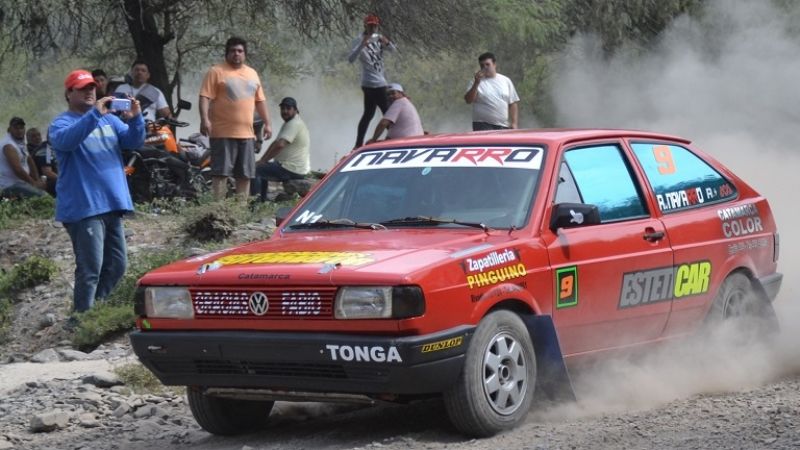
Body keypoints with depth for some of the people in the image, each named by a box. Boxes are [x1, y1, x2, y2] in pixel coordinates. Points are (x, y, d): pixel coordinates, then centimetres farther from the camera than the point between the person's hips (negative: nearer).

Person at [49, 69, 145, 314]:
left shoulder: (109, 119, 17)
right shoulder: (61, 123, -3)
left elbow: (133, 141, 5)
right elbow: (65, 140, -26)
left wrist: (135, 118, -16)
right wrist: (95, 114, -33)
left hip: (111, 204, 7)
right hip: (83, 208, -7)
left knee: (116, 265, 12)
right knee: (90, 269, -11)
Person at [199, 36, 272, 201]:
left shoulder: (252, 74, 18)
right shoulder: (217, 72, -2)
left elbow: (260, 100, 22)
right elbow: (205, 97, -9)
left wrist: (267, 123, 16)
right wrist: (204, 119, -21)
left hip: (247, 133, 6)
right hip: (223, 133, -6)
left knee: (245, 173, 8)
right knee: (221, 172, -8)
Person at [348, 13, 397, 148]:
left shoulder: (378, 38, 10)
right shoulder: (358, 41, -11)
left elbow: (393, 49, 2)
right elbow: (351, 59, -23)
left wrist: (387, 43, -20)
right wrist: (362, 45, -37)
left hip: (380, 82, 8)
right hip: (373, 83, -8)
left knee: (368, 114, 10)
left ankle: (359, 144, 14)